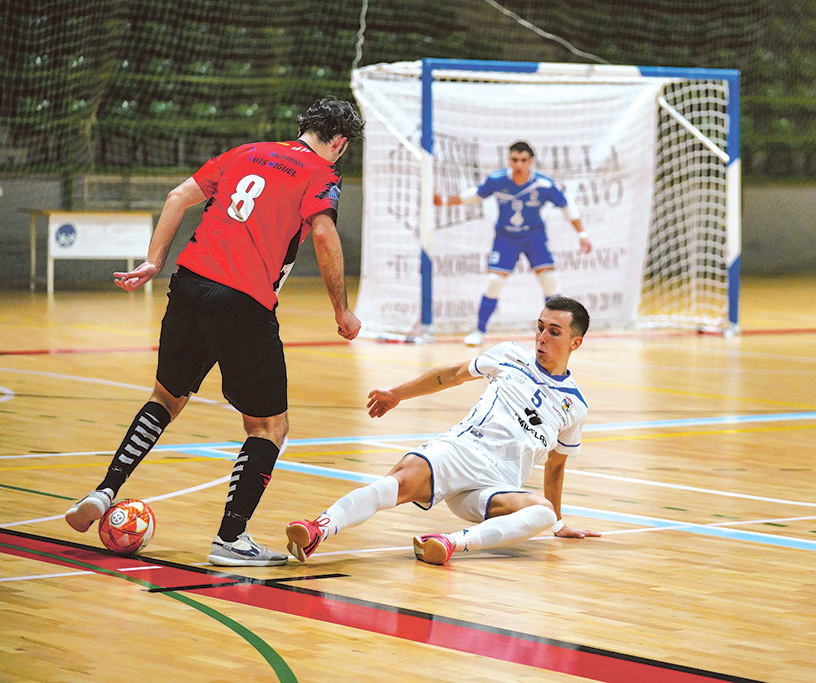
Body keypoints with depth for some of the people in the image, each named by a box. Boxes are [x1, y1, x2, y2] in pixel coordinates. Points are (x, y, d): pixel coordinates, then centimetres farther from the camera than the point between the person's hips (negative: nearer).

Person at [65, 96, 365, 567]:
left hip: (190, 282, 6)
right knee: (271, 426, 9)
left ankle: (105, 492, 19)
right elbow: (324, 234, -13)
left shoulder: (247, 154, 22)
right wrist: (342, 311, -5)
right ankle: (231, 537, 1)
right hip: (244, 303, -6)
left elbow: (179, 197, 17)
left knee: (167, 398, 27)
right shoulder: (322, 175, 5)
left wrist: (154, 262, 18)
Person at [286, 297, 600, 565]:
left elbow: (555, 465, 31)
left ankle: (456, 542, -53)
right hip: (460, 448, -1)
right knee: (405, 478, -35)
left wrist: (559, 524, 37)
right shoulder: (511, 356, 17)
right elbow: (454, 374, 28)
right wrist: (397, 393, 28)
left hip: (497, 485, 1)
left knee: (543, 512, -34)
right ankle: (318, 530, -55)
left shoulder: (574, 406, 19)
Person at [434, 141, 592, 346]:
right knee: (493, 282, -11)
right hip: (505, 237, 0)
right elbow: (476, 195, 3)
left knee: (550, 280, -14)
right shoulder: (496, 180, -18)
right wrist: (445, 201, 1)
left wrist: (582, 234, -6)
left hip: (534, 236, 0)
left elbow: (566, 206, -6)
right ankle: (479, 331, 6)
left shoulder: (544, 184, -21)